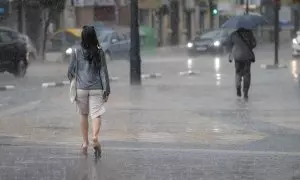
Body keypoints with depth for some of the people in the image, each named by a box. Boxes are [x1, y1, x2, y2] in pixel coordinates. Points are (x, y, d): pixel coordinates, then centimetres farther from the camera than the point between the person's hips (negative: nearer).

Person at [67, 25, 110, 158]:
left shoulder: (77, 51, -4)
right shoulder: (99, 52, -2)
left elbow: (71, 70, 2)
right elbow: (103, 71, -1)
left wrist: (71, 79, 24)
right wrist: (106, 89, 4)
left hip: (81, 87, 0)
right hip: (96, 88, 0)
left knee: (83, 115, 14)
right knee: (96, 114, -3)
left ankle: (85, 143, 19)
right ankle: (95, 137, -28)